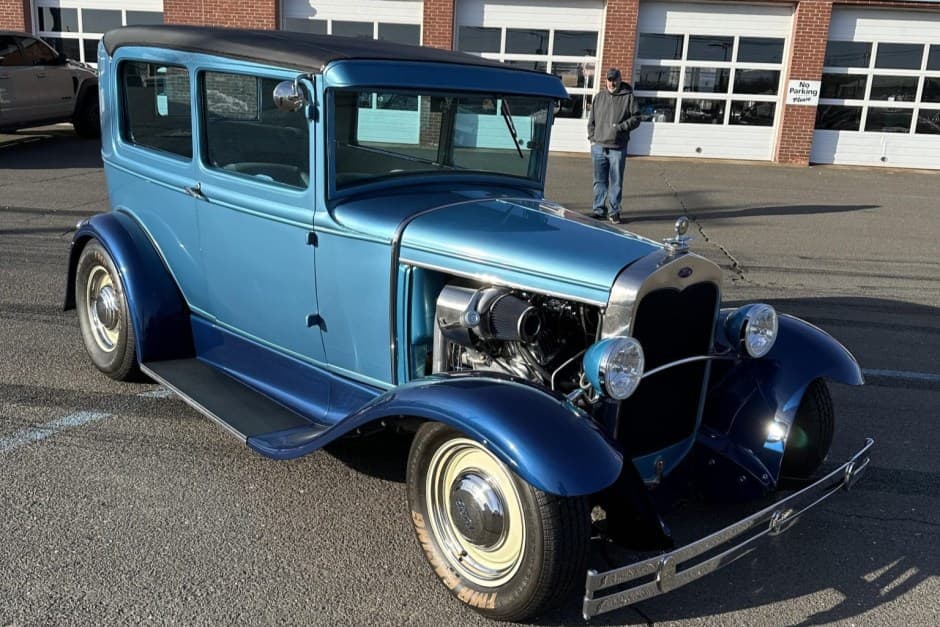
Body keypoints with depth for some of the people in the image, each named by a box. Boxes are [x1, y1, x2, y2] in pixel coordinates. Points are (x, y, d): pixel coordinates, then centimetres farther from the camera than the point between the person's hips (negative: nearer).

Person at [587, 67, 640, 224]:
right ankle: (599, 210, 18)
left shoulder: (628, 97, 1)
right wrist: (592, 138, 5)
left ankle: (614, 211, 9)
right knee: (600, 181, 9)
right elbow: (591, 120, 15)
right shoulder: (599, 97, 11)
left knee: (616, 182, 1)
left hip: (618, 148, -3)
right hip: (598, 146, 3)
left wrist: (622, 126, -16)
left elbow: (636, 118, -1)